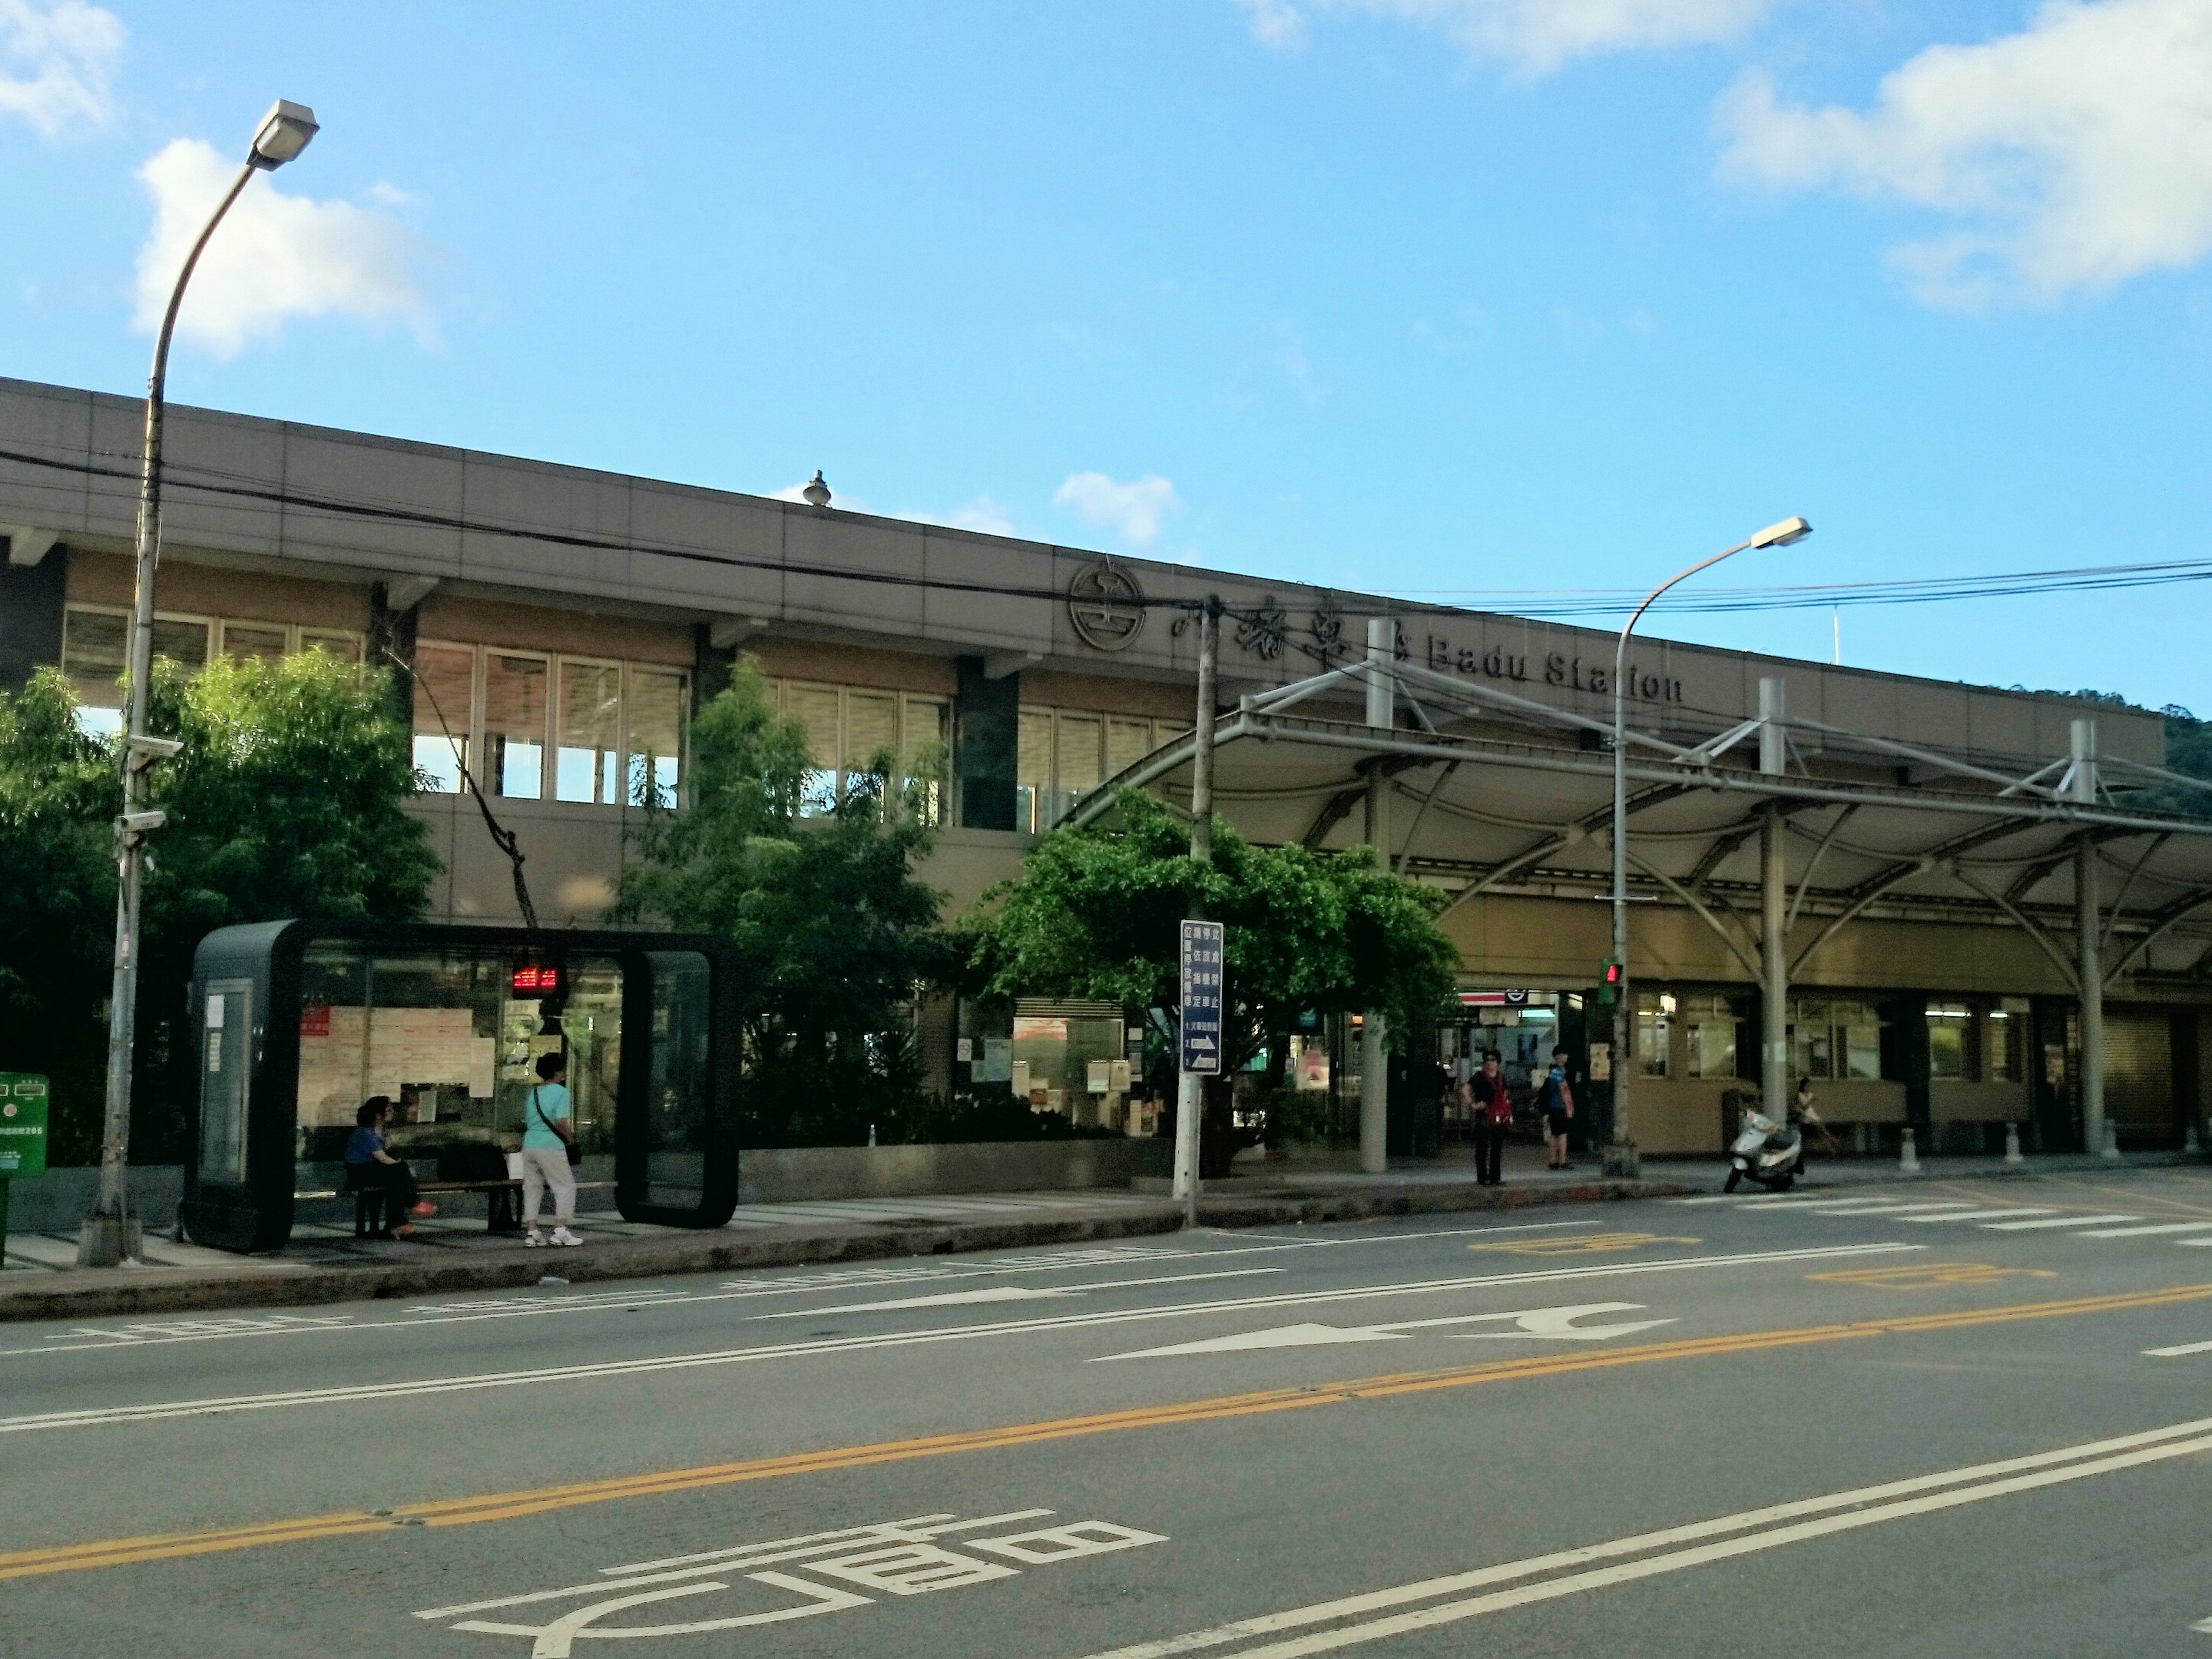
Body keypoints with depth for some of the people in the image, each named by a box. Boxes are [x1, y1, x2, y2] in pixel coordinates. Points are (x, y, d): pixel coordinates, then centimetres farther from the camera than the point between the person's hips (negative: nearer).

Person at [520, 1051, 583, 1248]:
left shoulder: (532, 1092, 13)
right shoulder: (560, 1092, -7)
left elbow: (526, 1121, 18)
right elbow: (560, 1122, -17)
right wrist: (570, 1137, 1)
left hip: (529, 1144, 7)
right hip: (551, 1147, -7)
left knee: (532, 1188, 12)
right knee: (565, 1187, 4)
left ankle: (532, 1232, 10)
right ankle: (560, 1231, -1)